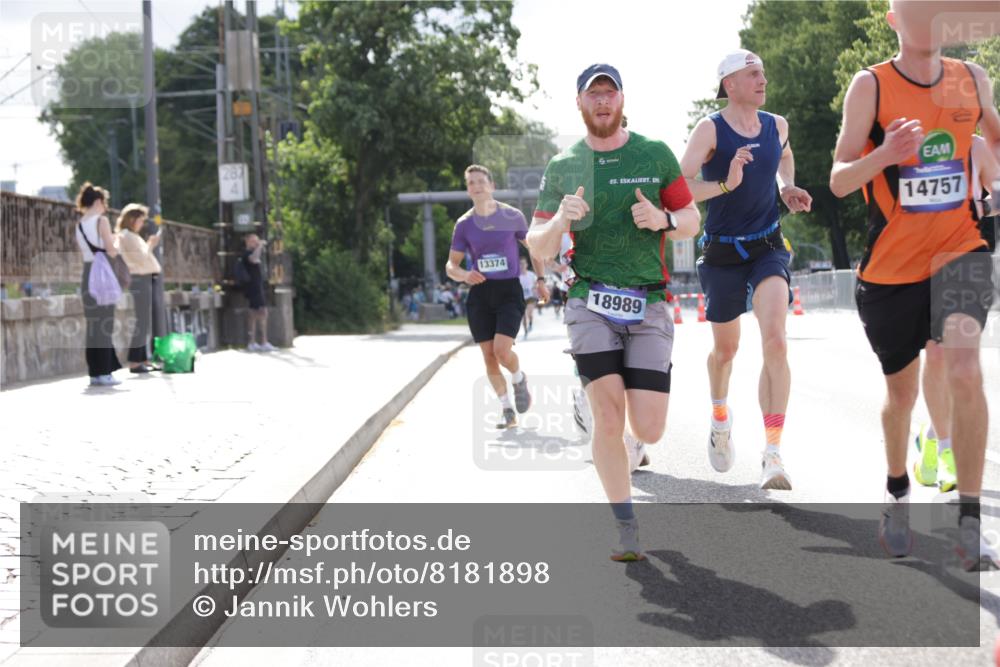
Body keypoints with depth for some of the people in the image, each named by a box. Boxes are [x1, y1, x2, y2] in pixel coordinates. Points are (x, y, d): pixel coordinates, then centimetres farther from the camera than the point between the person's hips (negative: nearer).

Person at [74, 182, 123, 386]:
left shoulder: (79, 225, 14)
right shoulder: (101, 220, -8)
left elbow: (83, 251, 15)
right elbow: (111, 251, -14)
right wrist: (117, 242, 7)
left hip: (87, 274, 7)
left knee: (93, 324, 10)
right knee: (104, 323, -4)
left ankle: (95, 372, 12)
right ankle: (104, 372, -6)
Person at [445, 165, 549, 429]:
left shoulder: (512, 216, -1)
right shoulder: (464, 224, 3)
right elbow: (451, 265, 6)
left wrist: (540, 280, 10)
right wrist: (464, 275, -15)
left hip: (509, 291, -3)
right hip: (480, 294, 3)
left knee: (502, 350, -19)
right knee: (488, 357, 1)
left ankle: (519, 380, 15)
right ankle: (508, 411, 15)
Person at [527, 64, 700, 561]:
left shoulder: (655, 154, 7)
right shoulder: (563, 166, 7)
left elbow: (691, 221, 11)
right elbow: (538, 248, 5)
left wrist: (663, 220, -11)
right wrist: (560, 220, -16)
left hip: (648, 305, 1)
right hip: (591, 302, 0)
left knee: (648, 429, -7)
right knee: (608, 413, -14)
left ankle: (629, 436, 32)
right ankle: (626, 529, -1)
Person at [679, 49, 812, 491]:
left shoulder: (777, 126, 4)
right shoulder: (710, 130, -9)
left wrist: (788, 188, 11)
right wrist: (725, 185, -30)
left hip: (768, 248, 2)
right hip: (722, 252, -2)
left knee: (774, 339, -19)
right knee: (725, 348, 14)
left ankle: (772, 453, -21)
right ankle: (720, 417, 47)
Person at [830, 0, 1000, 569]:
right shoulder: (871, 85, -8)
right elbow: (839, 181, -11)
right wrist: (883, 155, -31)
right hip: (891, 264, -1)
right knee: (902, 391, 13)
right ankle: (898, 492, 43)